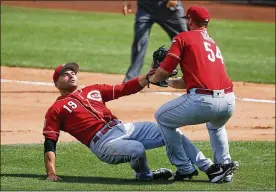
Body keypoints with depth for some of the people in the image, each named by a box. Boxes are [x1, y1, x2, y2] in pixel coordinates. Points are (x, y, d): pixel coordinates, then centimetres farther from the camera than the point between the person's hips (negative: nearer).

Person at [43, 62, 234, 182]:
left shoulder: (93, 90, 21)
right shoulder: (56, 109, 5)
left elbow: (125, 89, 16)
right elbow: (50, 143, -2)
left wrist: (149, 76, 1)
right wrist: (51, 173, -15)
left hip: (125, 128, 7)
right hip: (103, 142, -7)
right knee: (137, 149, -35)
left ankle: (209, 167, -2)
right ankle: (145, 175, -3)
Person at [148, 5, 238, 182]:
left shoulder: (184, 38, 8)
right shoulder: (213, 43, 28)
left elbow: (164, 71, 4)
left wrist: (152, 79, 26)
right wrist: (169, 82, 45)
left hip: (203, 101, -6)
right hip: (229, 101, 6)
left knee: (163, 118, 18)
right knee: (216, 126, 40)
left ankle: (184, 168, 14)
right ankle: (224, 166, 22)